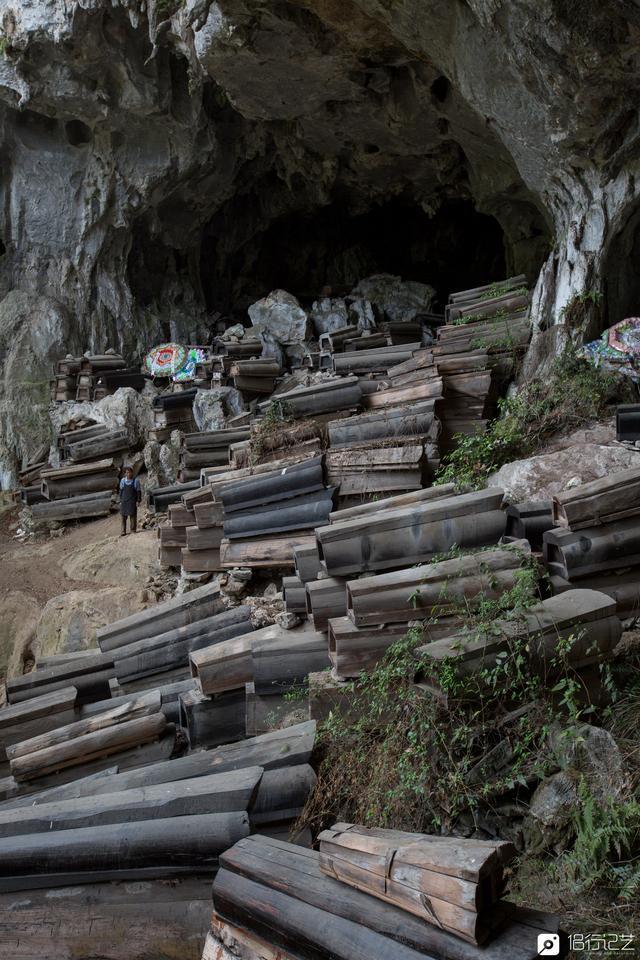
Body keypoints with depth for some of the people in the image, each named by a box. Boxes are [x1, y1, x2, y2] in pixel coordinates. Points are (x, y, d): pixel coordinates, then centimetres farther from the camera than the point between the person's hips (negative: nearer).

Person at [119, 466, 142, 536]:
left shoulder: (136, 481, -5)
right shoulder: (123, 481, 3)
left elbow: (139, 491, -1)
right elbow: (121, 491, 11)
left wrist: (138, 501, -6)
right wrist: (120, 501, 9)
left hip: (133, 501, -2)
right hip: (124, 501, 2)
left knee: (133, 515, -1)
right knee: (123, 515, 0)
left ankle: (133, 530, 8)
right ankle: (123, 531, 6)